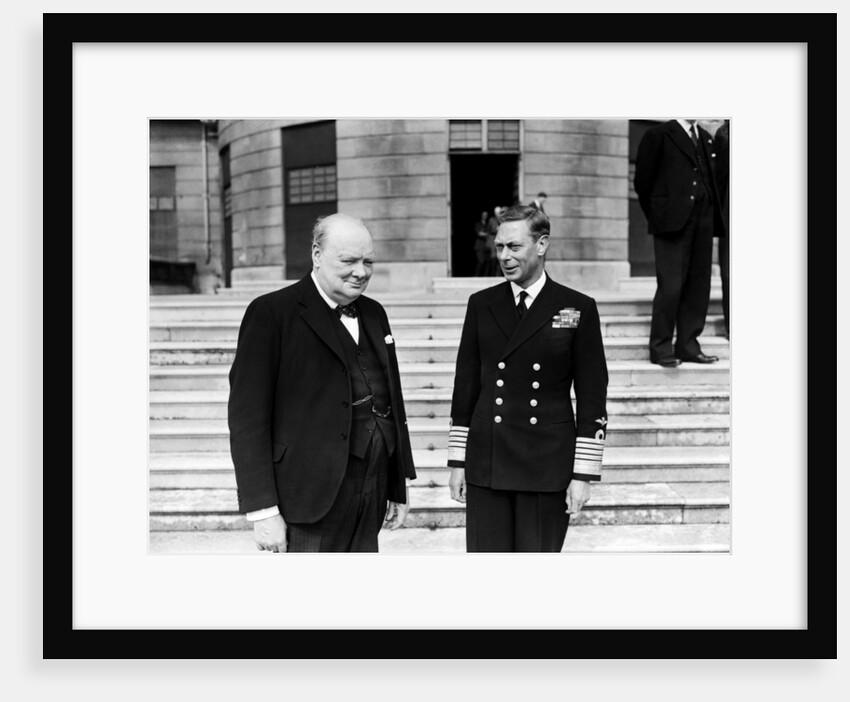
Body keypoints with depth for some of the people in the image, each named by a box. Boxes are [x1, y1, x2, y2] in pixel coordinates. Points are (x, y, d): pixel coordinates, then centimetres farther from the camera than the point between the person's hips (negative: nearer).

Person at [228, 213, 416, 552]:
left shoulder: (374, 314, 15)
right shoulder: (271, 313, -6)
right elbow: (247, 416, -10)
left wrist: (399, 488, 17)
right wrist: (263, 510, -14)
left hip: (371, 502, 6)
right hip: (309, 498, -6)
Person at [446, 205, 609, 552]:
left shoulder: (578, 309, -1)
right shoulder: (481, 304, 7)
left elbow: (592, 399, -1)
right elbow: (465, 386, 11)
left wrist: (584, 473, -5)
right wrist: (457, 461, 8)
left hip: (547, 469, -2)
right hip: (486, 465, 2)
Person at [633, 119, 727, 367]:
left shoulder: (705, 138, 18)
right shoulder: (658, 135, 0)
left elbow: (711, 180, 19)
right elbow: (642, 181, 0)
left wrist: (712, 219, 9)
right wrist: (657, 216, 3)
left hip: (702, 225, 6)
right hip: (672, 224, -6)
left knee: (699, 285, 5)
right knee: (670, 286, -7)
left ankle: (688, 345, 12)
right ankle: (661, 348, 1)